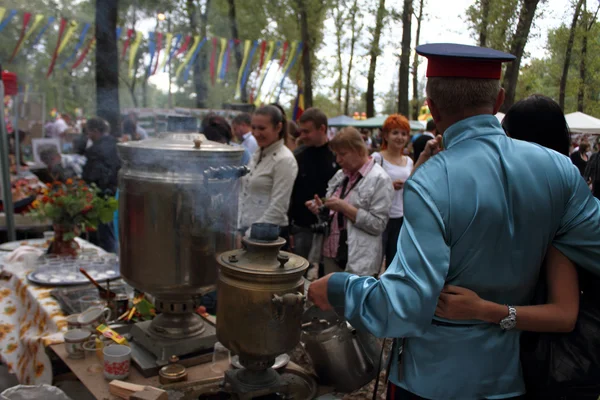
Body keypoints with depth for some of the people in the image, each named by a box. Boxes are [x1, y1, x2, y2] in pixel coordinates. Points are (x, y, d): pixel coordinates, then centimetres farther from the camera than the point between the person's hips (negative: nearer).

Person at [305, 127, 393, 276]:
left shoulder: (379, 179, -10)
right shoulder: (340, 175, 11)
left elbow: (378, 224, -16)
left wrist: (345, 207, -20)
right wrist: (321, 208, -1)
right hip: (331, 254, 7)